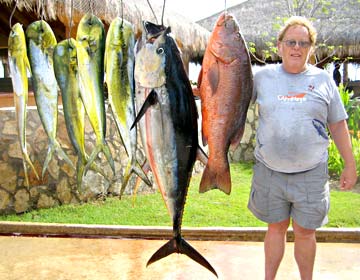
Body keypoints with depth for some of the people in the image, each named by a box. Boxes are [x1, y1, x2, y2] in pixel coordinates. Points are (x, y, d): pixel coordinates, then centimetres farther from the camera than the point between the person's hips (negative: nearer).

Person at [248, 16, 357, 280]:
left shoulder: (323, 79, 3)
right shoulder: (263, 76, 3)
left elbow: (338, 125, 7)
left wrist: (350, 165, 6)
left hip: (311, 173, 0)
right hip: (269, 170, 1)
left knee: (305, 232, 9)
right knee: (276, 227, 14)